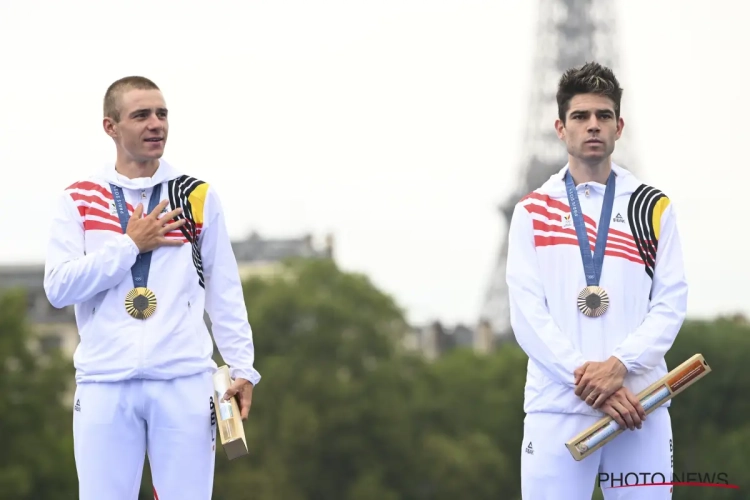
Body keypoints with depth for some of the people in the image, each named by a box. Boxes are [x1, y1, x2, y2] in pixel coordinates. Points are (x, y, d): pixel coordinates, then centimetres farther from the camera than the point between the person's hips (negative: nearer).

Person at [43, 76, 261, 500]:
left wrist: (242, 366, 2)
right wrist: (130, 245, -5)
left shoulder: (198, 197, 10)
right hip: (105, 383, 0)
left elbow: (224, 291, 11)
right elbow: (58, 288, -3)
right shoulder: (79, 200, 7)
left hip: (184, 381, 1)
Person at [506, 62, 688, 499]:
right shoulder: (532, 212, 9)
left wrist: (618, 366, -13)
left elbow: (671, 303, 4)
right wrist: (585, 376, -13)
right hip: (556, 406, -1)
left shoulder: (654, 208, 12)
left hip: (639, 405, 1)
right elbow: (527, 312, 0)